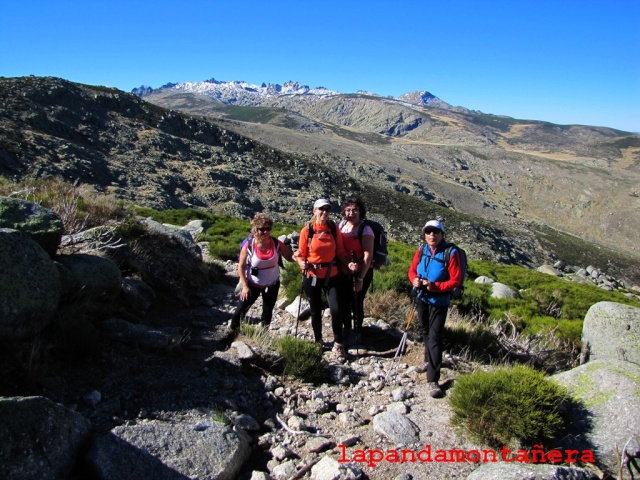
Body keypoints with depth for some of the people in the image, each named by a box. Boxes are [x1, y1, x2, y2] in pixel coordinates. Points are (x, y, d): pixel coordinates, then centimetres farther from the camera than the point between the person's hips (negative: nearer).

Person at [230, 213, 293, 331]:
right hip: (253, 284, -2)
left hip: (272, 285, 2)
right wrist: (245, 286, -14)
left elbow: (290, 257, -9)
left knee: (267, 312, 17)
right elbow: (241, 266, -11)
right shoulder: (248, 245, -20)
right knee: (240, 310, 5)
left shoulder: (276, 243, -16)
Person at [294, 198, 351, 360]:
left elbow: (340, 251, 2)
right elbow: (301, 254, -3)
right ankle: (318, 341, 33)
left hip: (331, 275, 1)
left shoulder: (334, 229, -1)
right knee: (316, 310, 12)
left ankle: (338, 344, 9)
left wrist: (349, 263, -14)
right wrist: (302, 263, -23)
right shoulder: (306, 230, -7)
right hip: (312, 276, -1)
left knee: (336, 309, -10)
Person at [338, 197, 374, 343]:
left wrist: (360, 278, -18)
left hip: (361, 273, -5)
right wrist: (346, 263, 0)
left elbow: (368, 256, -18)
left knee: (356, 303, 5)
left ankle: (357, 332, 27)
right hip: (344, 272, 5)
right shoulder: (342, 224, 1)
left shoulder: (365, 230, -16)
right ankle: (346, 328, 38)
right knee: (343, 301, 15)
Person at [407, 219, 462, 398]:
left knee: (435, 338, -9)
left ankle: (433, 380, -7)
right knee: (426, 332, 23)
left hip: (439, 302, -5)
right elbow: (412, 270, 7)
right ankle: (429, 361, 46)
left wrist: (434, 286, -26)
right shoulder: (421, 250, -3)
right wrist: (415, 280, -15)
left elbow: (455, 280, -15)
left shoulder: (451, 253, -16)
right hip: (421, 298, 5)